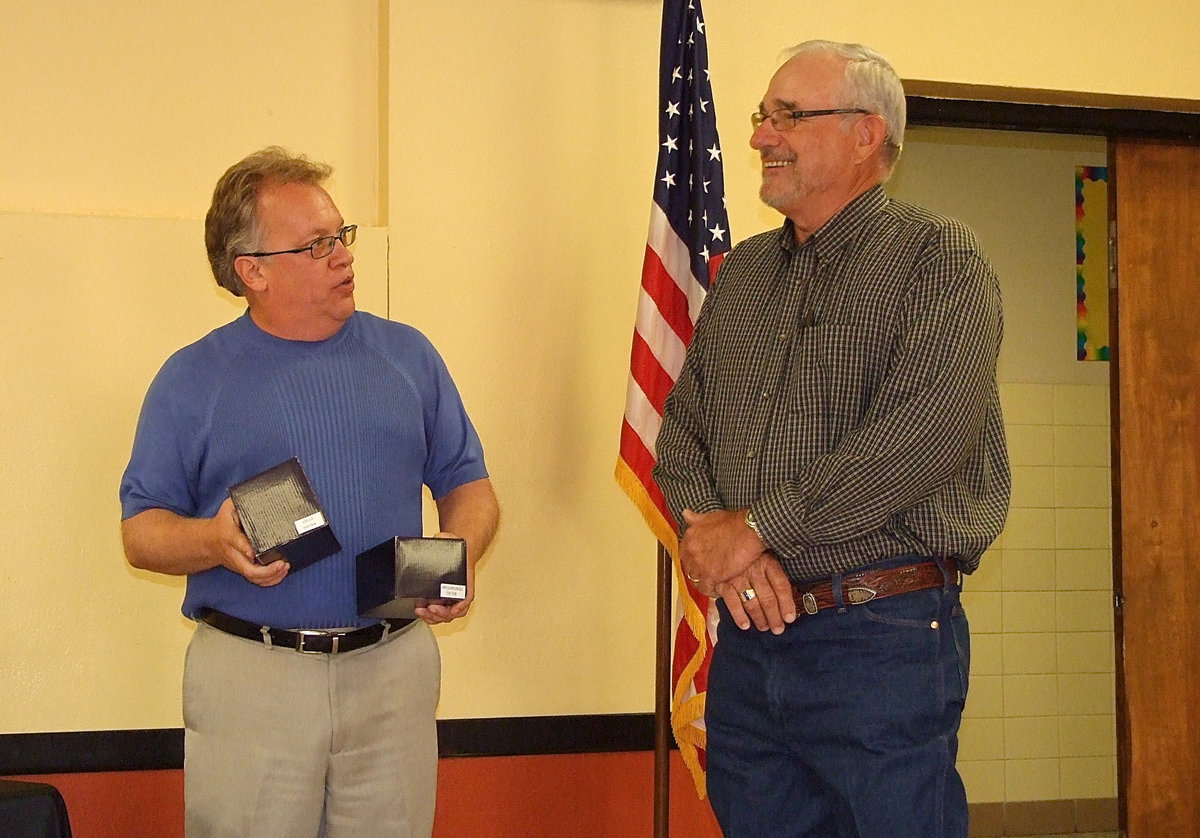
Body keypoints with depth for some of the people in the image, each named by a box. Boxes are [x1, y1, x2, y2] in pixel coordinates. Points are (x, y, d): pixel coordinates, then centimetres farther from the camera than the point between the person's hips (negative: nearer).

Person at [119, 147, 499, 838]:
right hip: (248, 676, -2)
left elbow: (468, 484, 13)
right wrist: (216, 542, -19)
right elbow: (142, 532, 2)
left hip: (394, 671, 2)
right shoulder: (192, 380, 2)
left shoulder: (408, 355, 10)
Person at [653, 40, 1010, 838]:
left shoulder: (939, 259, -5)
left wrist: (758, 527, -15)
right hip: (748, 631, 6)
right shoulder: (742, 273, 15)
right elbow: (681, 428, 12)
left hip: (882, 633, -6)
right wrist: (706, 528, -10)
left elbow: (923, 432, -19)